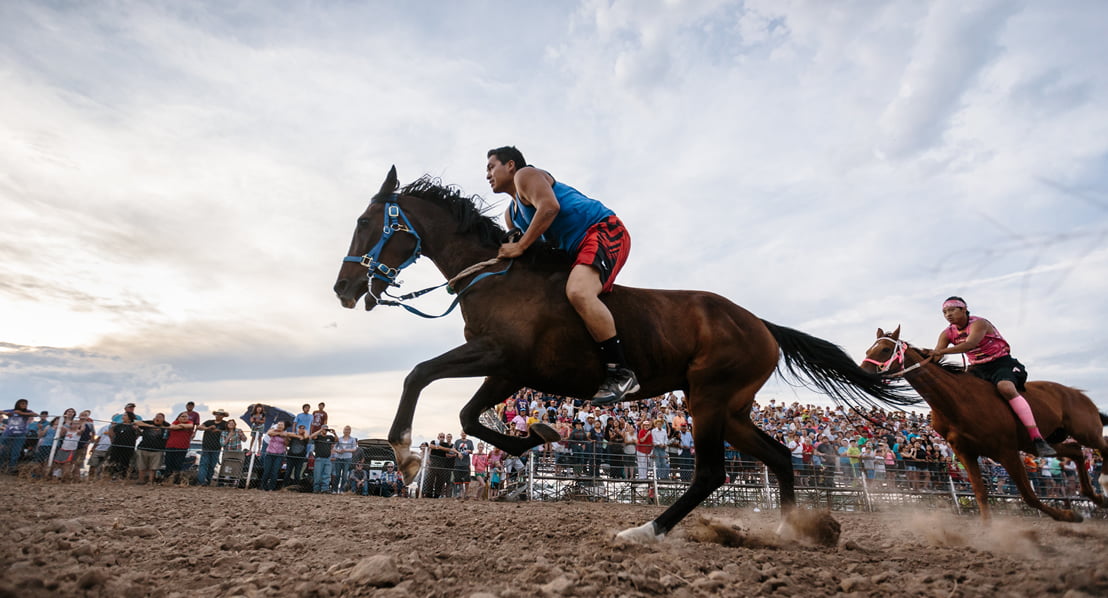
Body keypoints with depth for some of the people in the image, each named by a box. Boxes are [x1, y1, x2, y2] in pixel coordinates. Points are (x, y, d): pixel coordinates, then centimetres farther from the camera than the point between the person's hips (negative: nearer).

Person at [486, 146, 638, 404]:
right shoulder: (511, 214, 25)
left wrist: (520, 247, -19)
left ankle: (621, 373, -29)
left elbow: (549, 207, -21)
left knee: (578, 292, -33)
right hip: (580, 248, 11)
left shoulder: (525, 175, -2)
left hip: (605, 231, -11)